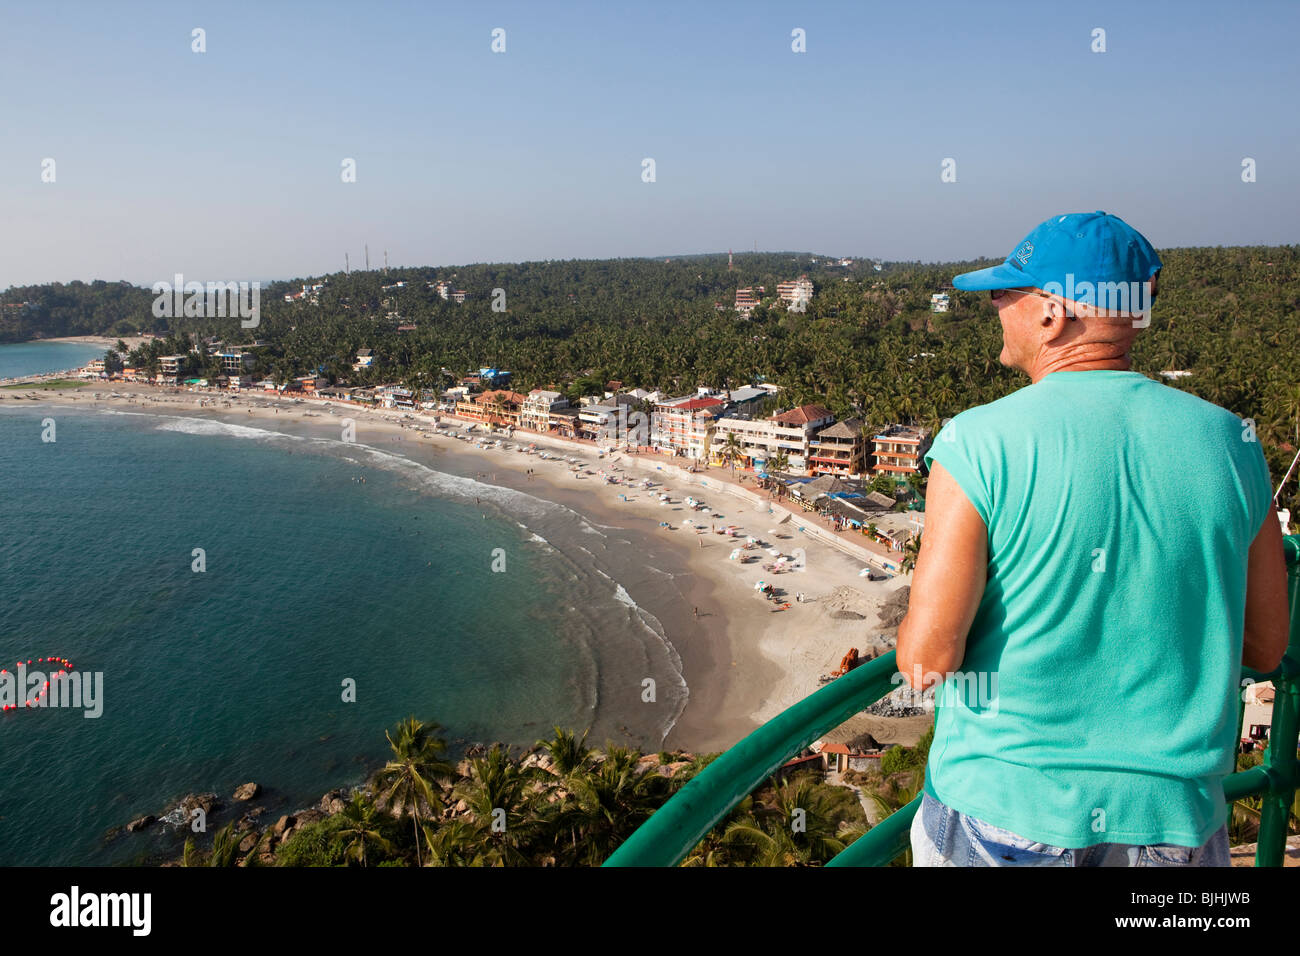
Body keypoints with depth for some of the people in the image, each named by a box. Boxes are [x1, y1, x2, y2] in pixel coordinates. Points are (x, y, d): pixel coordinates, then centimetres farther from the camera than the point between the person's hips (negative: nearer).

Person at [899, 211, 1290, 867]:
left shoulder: (979, 447, -17)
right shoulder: (1229, 443, -4)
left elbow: (926, 658, -18)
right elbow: (1265, 647, 5)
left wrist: (915, 636, 4)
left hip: (1004, 814, -3)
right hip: (1171, 821, 4)